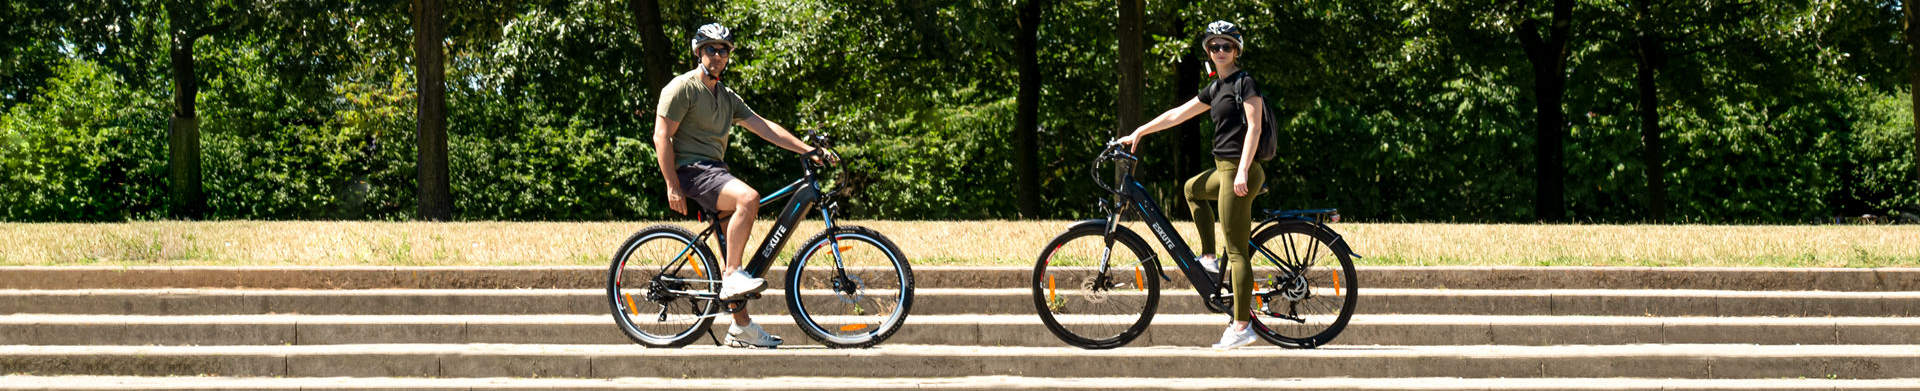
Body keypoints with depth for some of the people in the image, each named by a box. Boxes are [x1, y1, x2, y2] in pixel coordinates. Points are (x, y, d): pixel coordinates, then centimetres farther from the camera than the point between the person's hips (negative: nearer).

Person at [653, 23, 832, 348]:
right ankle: (731, 277, -28)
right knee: (748, 197, -32)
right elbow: (662, 136, -11)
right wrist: (672, 186, -18)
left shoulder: (727, 97, 18)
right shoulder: (682, 88, -5)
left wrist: (809, 150, 3)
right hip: (691, 170, -9)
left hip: (716, 171, 9)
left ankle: (741, 327, 9)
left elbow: (764, 128, 13)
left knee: (734, 245, 5)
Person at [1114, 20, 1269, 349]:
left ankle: (1241, 327, -11)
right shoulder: (1216, 88, 18)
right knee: (1193, 189, 34)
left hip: (1238, 171, -10)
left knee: (1237, 251, -10)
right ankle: (1208, 258, 26)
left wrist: (1243, 171, -24)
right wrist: (1140, 132, 24)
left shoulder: (1244, 82, -9)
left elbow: (1254, 128, -17)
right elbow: (1178, 114, 23)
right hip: (1225, 169, 10)